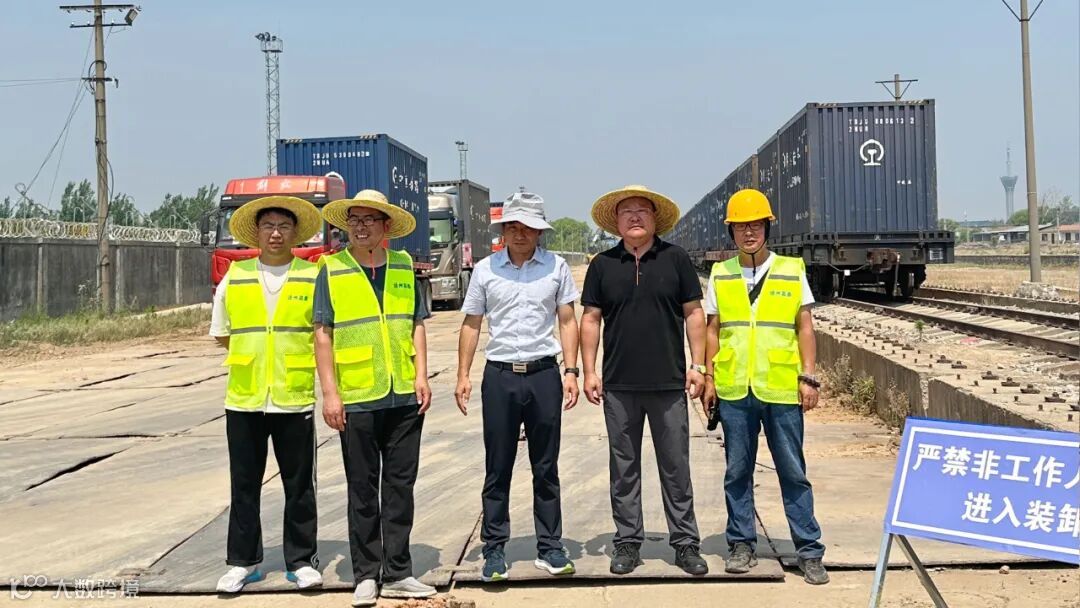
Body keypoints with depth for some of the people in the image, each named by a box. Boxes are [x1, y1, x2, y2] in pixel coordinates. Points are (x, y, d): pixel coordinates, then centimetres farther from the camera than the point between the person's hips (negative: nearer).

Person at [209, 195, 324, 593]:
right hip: (244, 398, 2)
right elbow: (221, 334, 15)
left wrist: (289, 346, -1)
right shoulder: (234, 277, 7)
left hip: (295, 399, -1)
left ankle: (301, 561, 19)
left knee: (300, 486, 6)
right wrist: (255, 348, 8)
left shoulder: (313, 277, 2)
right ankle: (243, 561, 22)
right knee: (244, 485, 9)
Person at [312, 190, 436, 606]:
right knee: (362, 490, 7)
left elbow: (416, 324, 11)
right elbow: (322, 334, -2)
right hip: (357, 399, -2)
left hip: (405, 398, 3)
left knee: (400, 486, 8)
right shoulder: (332, 270, 0)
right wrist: (330, 392, -7)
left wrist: (421, 376, 1)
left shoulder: (404, 266, 9)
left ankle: (397, 573, 19)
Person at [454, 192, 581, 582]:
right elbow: (471, 324, 9)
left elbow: (567, 320, 5)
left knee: (546, 467, 8)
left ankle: (550, 548, 19)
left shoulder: (556, 267, 4)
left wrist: (570, 370, -4)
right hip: (500, 375, 0)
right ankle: (494, 550, 16)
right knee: (497, 469, 5)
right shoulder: (485, 269, 5)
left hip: (544, 374, 0)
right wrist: (462, 375, 3)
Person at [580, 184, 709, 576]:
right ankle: (628, 543, 19)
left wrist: (698, 365, -3)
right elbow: (591, 319, 7)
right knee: (624, 468, 8)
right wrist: (588, 371, 1)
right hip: (619, 385, 1)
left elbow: (694, 313, 4)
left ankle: (685, 542, 16)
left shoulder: (675, 258, 3)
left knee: (676, 466, 6)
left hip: (669, 382, -1)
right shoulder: (602, 265, 6)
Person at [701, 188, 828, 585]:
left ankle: (810, 551, 14)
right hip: (734, 390, 2)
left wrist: (808, 377, -2)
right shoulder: (720, 274, 7)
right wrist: (710, 378, 5)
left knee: (793, 472, 5)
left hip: (781, 389, -1)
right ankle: (741, 545, 22)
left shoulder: (792, 270, 4)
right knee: (737, 471, 9)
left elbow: (804, 328, 4)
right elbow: (713, 330, 10)